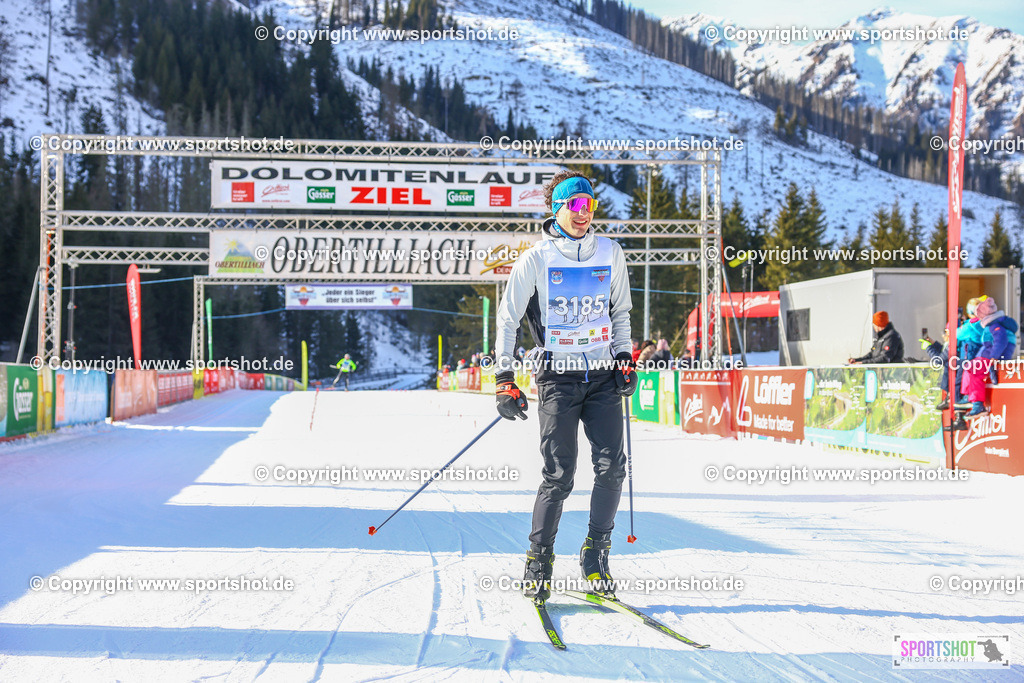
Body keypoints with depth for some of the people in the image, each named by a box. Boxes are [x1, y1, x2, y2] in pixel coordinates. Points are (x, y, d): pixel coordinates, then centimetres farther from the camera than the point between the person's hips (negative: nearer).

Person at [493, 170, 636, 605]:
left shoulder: (610, 254, 8)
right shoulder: (535, 260, -2)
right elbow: (507, 320, 2)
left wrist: (626, 360, 8)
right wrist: (504, 381, -4)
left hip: (603, 375, 3)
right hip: (557, 377, -3)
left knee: (611, 468, -7)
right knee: (559, 476, -7)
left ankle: (595, 555, 9)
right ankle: (538, 562, 8)